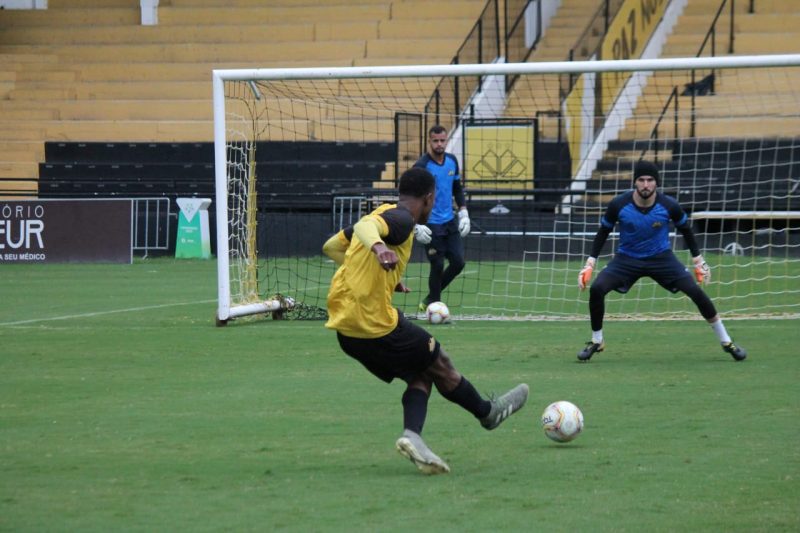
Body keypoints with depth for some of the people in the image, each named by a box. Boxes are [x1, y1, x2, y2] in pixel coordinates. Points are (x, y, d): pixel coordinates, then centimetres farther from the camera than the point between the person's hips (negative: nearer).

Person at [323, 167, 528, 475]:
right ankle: (487, 412, 31)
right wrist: (378, 246, -54)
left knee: (419, 375, 16)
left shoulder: (384, 212, 16)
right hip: (375, 322, -9)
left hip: (344, 327, 9)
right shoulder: (402, 220, -10)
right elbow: (366, 226, -32)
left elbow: (331, 247, 23)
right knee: (439, 364, 12)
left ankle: (412, 435, -5)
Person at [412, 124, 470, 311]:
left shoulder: (452, 161, 5)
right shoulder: (422, 166, -14)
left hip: (450, 222, 6)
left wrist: (463, 212, 8)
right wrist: (416, 225, -20)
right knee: (438, 266, -3)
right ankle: (434, 303, 16)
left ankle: (431, 299, 22)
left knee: (458, 262, 4)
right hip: (431, 225, -6)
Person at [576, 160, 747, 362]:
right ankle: (596, 342, 0)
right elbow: (603, 232, -2)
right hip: (627, 259, 0)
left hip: (661, 258, 0)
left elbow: (685, 229, 2)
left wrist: (698, 260, 7)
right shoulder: (619, 205, -19)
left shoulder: (669, 205, -18)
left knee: (696, 292, -14)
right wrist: (590, 263, -7)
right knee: (596, 289, -22)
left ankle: (726, 342, 3)